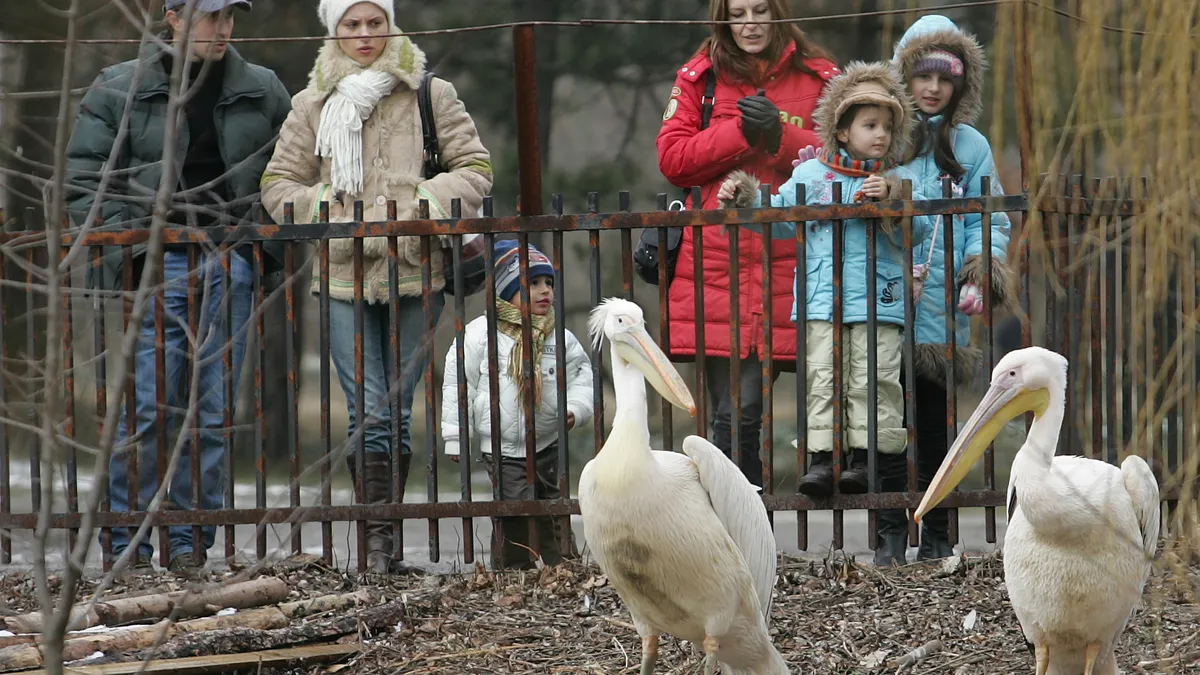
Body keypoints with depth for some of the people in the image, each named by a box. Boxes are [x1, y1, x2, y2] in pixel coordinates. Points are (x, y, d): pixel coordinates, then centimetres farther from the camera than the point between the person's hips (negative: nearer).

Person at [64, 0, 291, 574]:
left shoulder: (263, 92, 11)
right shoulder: (117, 91, 3)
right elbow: (84, 181, 3)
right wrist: (128, 248, -7)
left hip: (232, 264, 3)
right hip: (158, 263, -3)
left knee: (215, 406, 2)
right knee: (148, 403, -8)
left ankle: (190, 533, 9)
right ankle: (127, 536, 0)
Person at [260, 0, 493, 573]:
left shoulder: (431, 95, 6)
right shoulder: (312, 106, 9)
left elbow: (475, 169, 6)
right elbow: (278, 183, 13)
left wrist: (422, 208, -9)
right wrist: (327, 215, -5)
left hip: (415, 272, 0)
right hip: (343, 274, 0)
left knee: (398, 411, 4)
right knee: (367, 411, -9)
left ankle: (383, 532, 12)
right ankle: (377, 540, -9)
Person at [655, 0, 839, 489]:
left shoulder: (818, 77, 11)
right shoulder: (699, 78, 13)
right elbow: (673, 159, 4)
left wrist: (779, 136, -11)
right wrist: (742, 132, -7)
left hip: (788, 260, 0)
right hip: (717, 260, 0)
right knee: (733, 409, -4)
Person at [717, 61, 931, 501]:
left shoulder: (899, 181, 8)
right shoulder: (810, 176, 12)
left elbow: (917, 231, -3)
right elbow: (781, 219, 17)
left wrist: (891, 199, -16)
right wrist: (744, 201, 5)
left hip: (878, 300, -1)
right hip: (821, 300, 1)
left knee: (872, 380, -4)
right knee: (823, 378, -3)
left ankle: (865, 456, -1)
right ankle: (821, 457, -4)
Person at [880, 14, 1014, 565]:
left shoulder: (970, 147, 10)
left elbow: (988, 220, 7)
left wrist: (985, 261, -10)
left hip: (940, 312, 1)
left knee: (933, 422, 4)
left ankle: (937, 537, 12)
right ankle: (892, 532, -2)